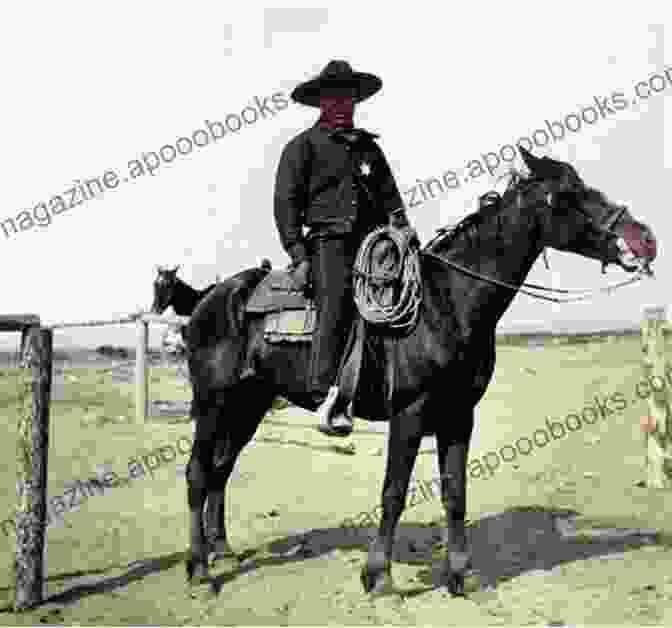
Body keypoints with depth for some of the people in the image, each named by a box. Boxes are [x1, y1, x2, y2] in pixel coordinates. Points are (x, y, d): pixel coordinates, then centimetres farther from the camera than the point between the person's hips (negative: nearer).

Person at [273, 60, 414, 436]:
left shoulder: (369, 147, 24)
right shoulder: (303, 146, 8)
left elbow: (391, 198, 26)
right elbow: (285, 203, 2)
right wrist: (299, 257, -7)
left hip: (373, 241, 6)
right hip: (329, 241, -5)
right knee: (335, 306, -22)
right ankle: (327, 399, -28)